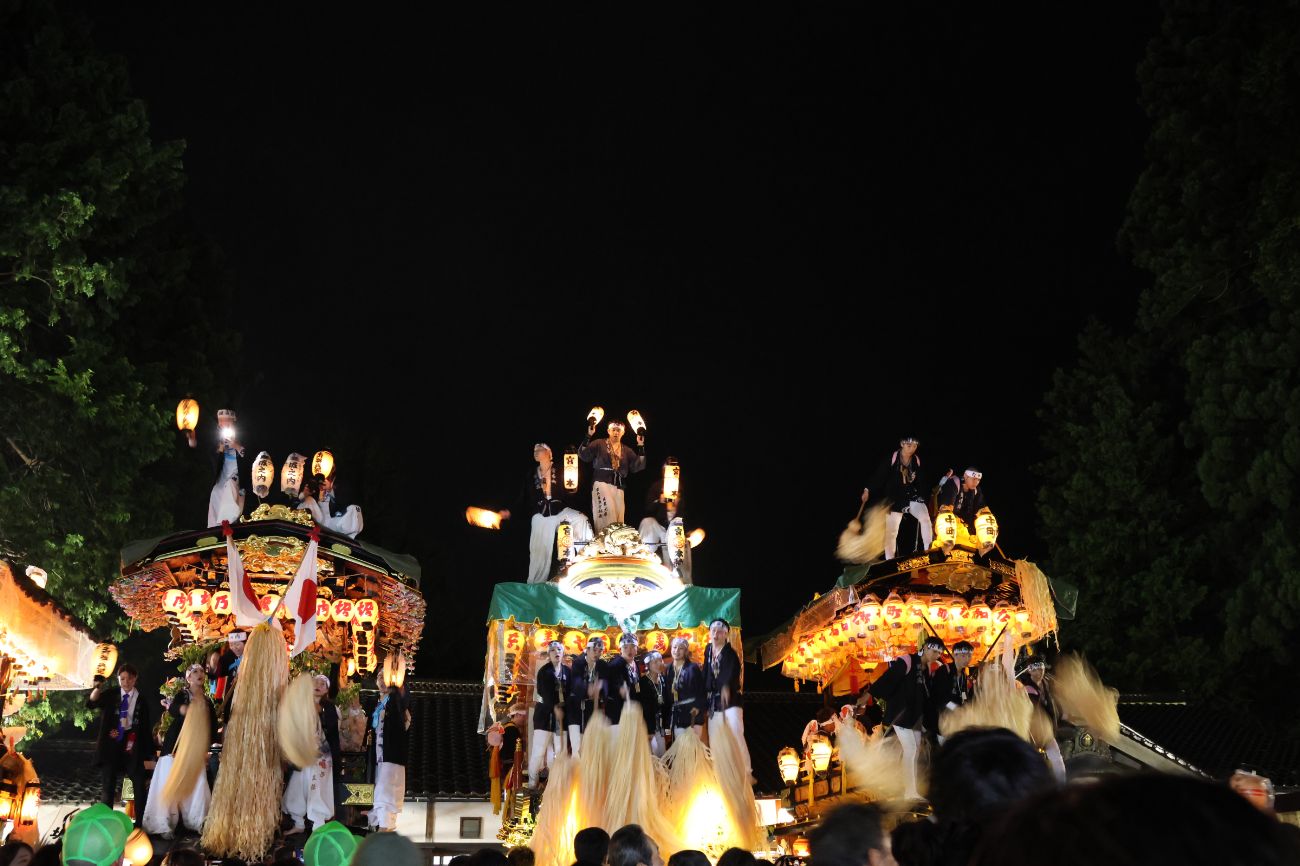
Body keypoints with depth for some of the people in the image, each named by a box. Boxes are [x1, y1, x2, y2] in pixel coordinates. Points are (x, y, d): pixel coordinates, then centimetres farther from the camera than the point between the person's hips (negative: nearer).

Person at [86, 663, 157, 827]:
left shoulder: (141, 699, 2)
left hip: (132, 745, 0)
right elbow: (91, 703, -16)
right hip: (111, 744, 0)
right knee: (108, 785, 7)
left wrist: (148, 753, -1)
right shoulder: (110, 694, 1)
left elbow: (146, 727, 3)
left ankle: (140, 823, 8)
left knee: (140, 785, -1)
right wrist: (97, 687, -36)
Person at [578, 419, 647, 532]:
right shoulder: (599, 444, 9)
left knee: (619, 518, -2)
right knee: (608, 512, -22)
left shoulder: (627, 450, 19)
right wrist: (588, 436, -10)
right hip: (602, 483, -4)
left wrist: (640, 447, 4)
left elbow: (638, 467, 10)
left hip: (618, 487, 5)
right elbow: (583, 455, -1)